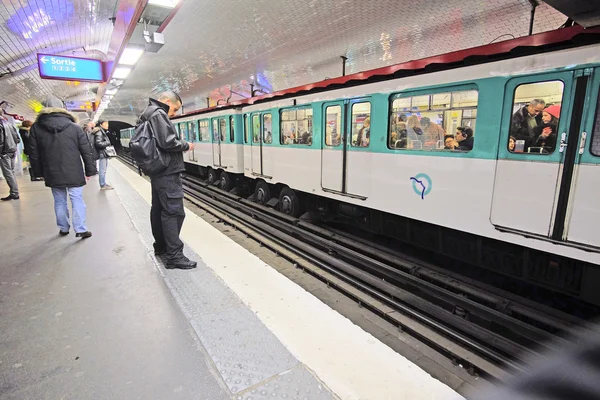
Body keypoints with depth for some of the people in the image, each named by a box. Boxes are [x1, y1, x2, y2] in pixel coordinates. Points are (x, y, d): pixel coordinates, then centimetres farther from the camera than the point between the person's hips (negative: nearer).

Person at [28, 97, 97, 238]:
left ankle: (63, 228, 22)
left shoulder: (36, 128, 2)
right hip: (74, 173, -2)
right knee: (77, 200, 2)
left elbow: (34, 154, 5)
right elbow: (86, 151, -3)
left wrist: (39, 172, 14)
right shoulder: (75, 127, -3)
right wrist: (90, 170, 3)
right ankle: (80, 229, -1)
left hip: (52, 174, 2)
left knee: (59, 201, 13)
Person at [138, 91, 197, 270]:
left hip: (158, 171, 11)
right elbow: (168, 142, -23)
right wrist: (186, 146, -8)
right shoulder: (159, 114, -13)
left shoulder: (149, 115, 19)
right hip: (167, 172, -11)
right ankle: (174, 256, -8)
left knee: (158, 208, 15)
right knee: (173, 212, -10)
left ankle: (160, 246, 27)